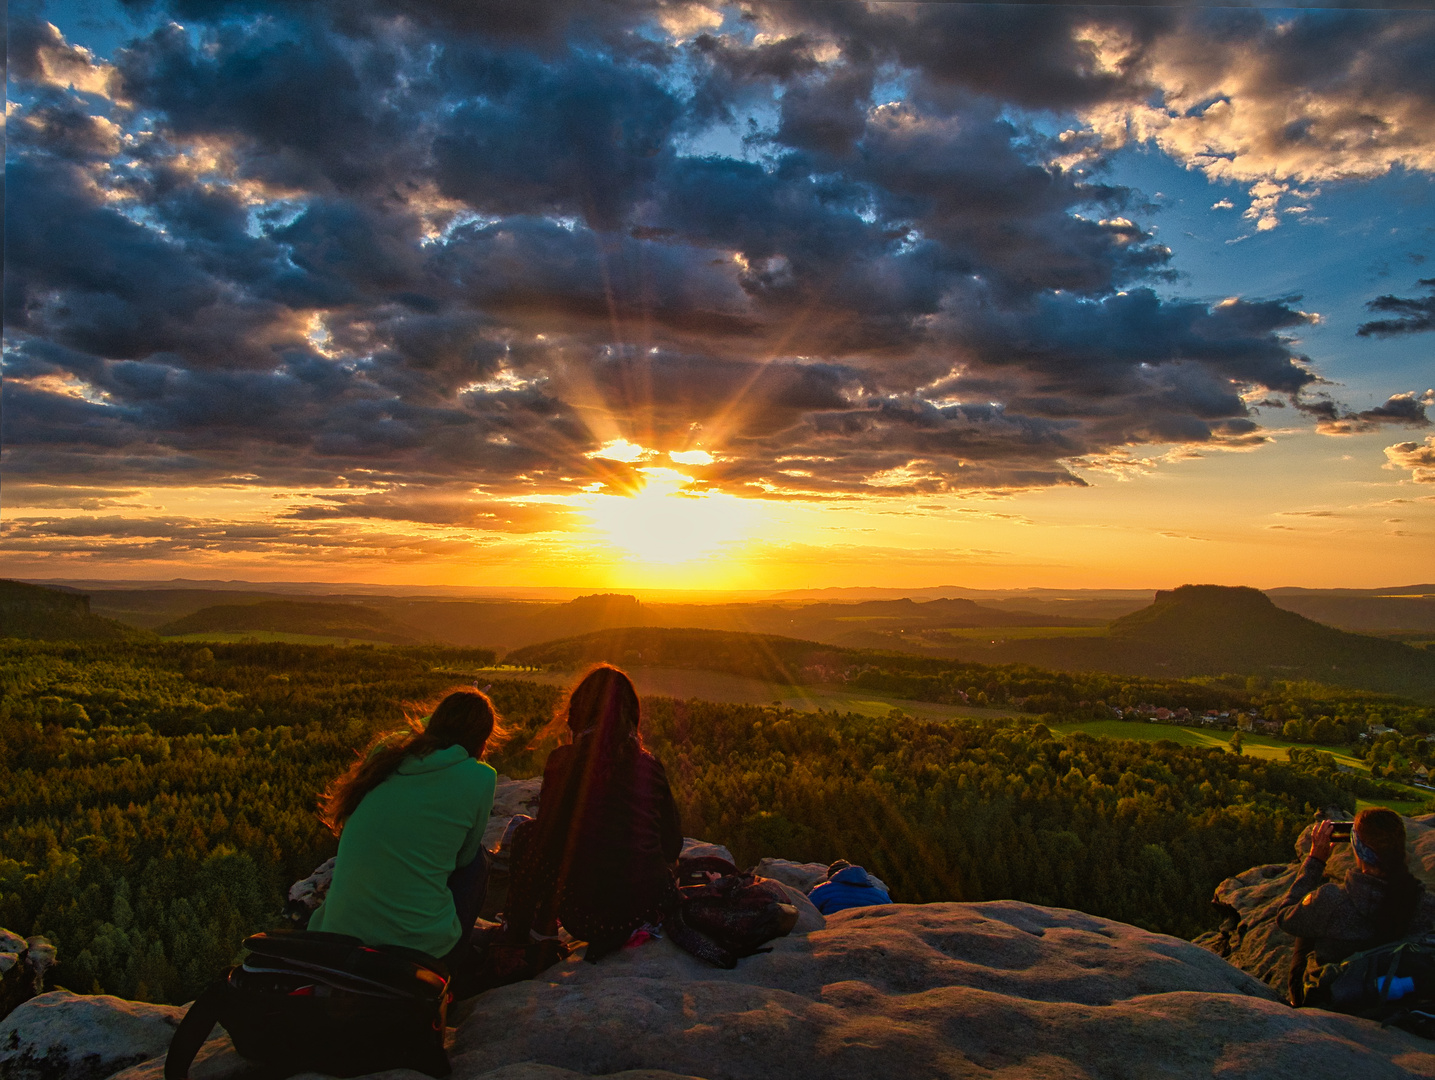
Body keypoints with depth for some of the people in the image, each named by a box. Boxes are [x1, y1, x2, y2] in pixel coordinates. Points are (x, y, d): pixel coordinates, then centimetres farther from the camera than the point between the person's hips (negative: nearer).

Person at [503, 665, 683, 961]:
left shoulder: (564, 762, -10)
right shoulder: (650, 765, 0)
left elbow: (547, 848, -5)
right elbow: (672, 845, 9)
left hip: (591, 914, -4)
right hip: (656, 906, 4)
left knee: (526, 831, 18)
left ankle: (520, 935, 27)